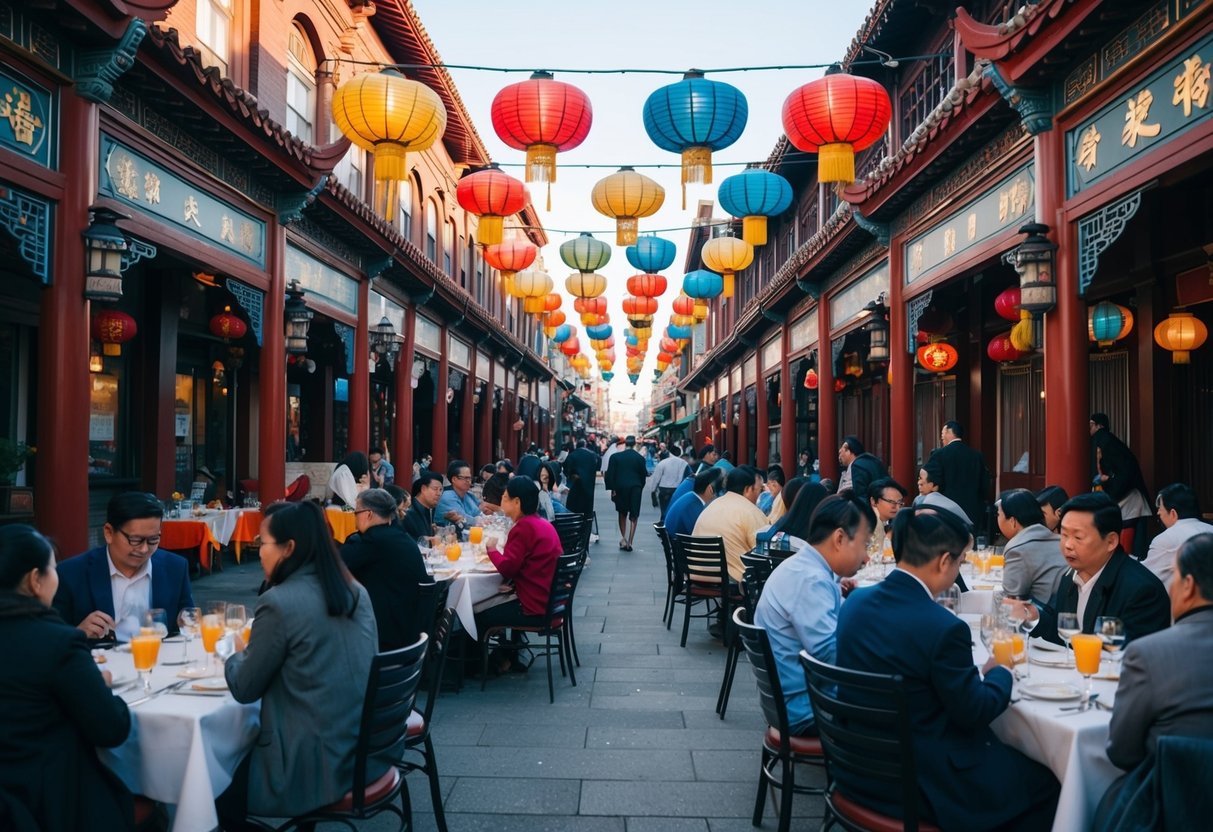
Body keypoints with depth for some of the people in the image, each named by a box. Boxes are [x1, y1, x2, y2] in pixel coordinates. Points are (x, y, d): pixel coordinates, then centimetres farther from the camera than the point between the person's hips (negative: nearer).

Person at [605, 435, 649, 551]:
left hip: (620, 488, 1)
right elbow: (643, 475, 2)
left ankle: (623, 539, 13)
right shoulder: (640, 458, -3)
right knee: (634, 516, 6)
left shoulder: (615, 456, -3)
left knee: (622, 514, 19)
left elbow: (610, 474, -4)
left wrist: (612, 489, 2)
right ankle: (629, 542, 2)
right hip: (635, 488, -1)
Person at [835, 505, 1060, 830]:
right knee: (1043, 782, 13)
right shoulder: (944, 627, -26)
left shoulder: (856, 601, -4)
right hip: (920, 781, -7)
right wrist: (1001, 673, 6)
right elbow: (975, 713, -13)